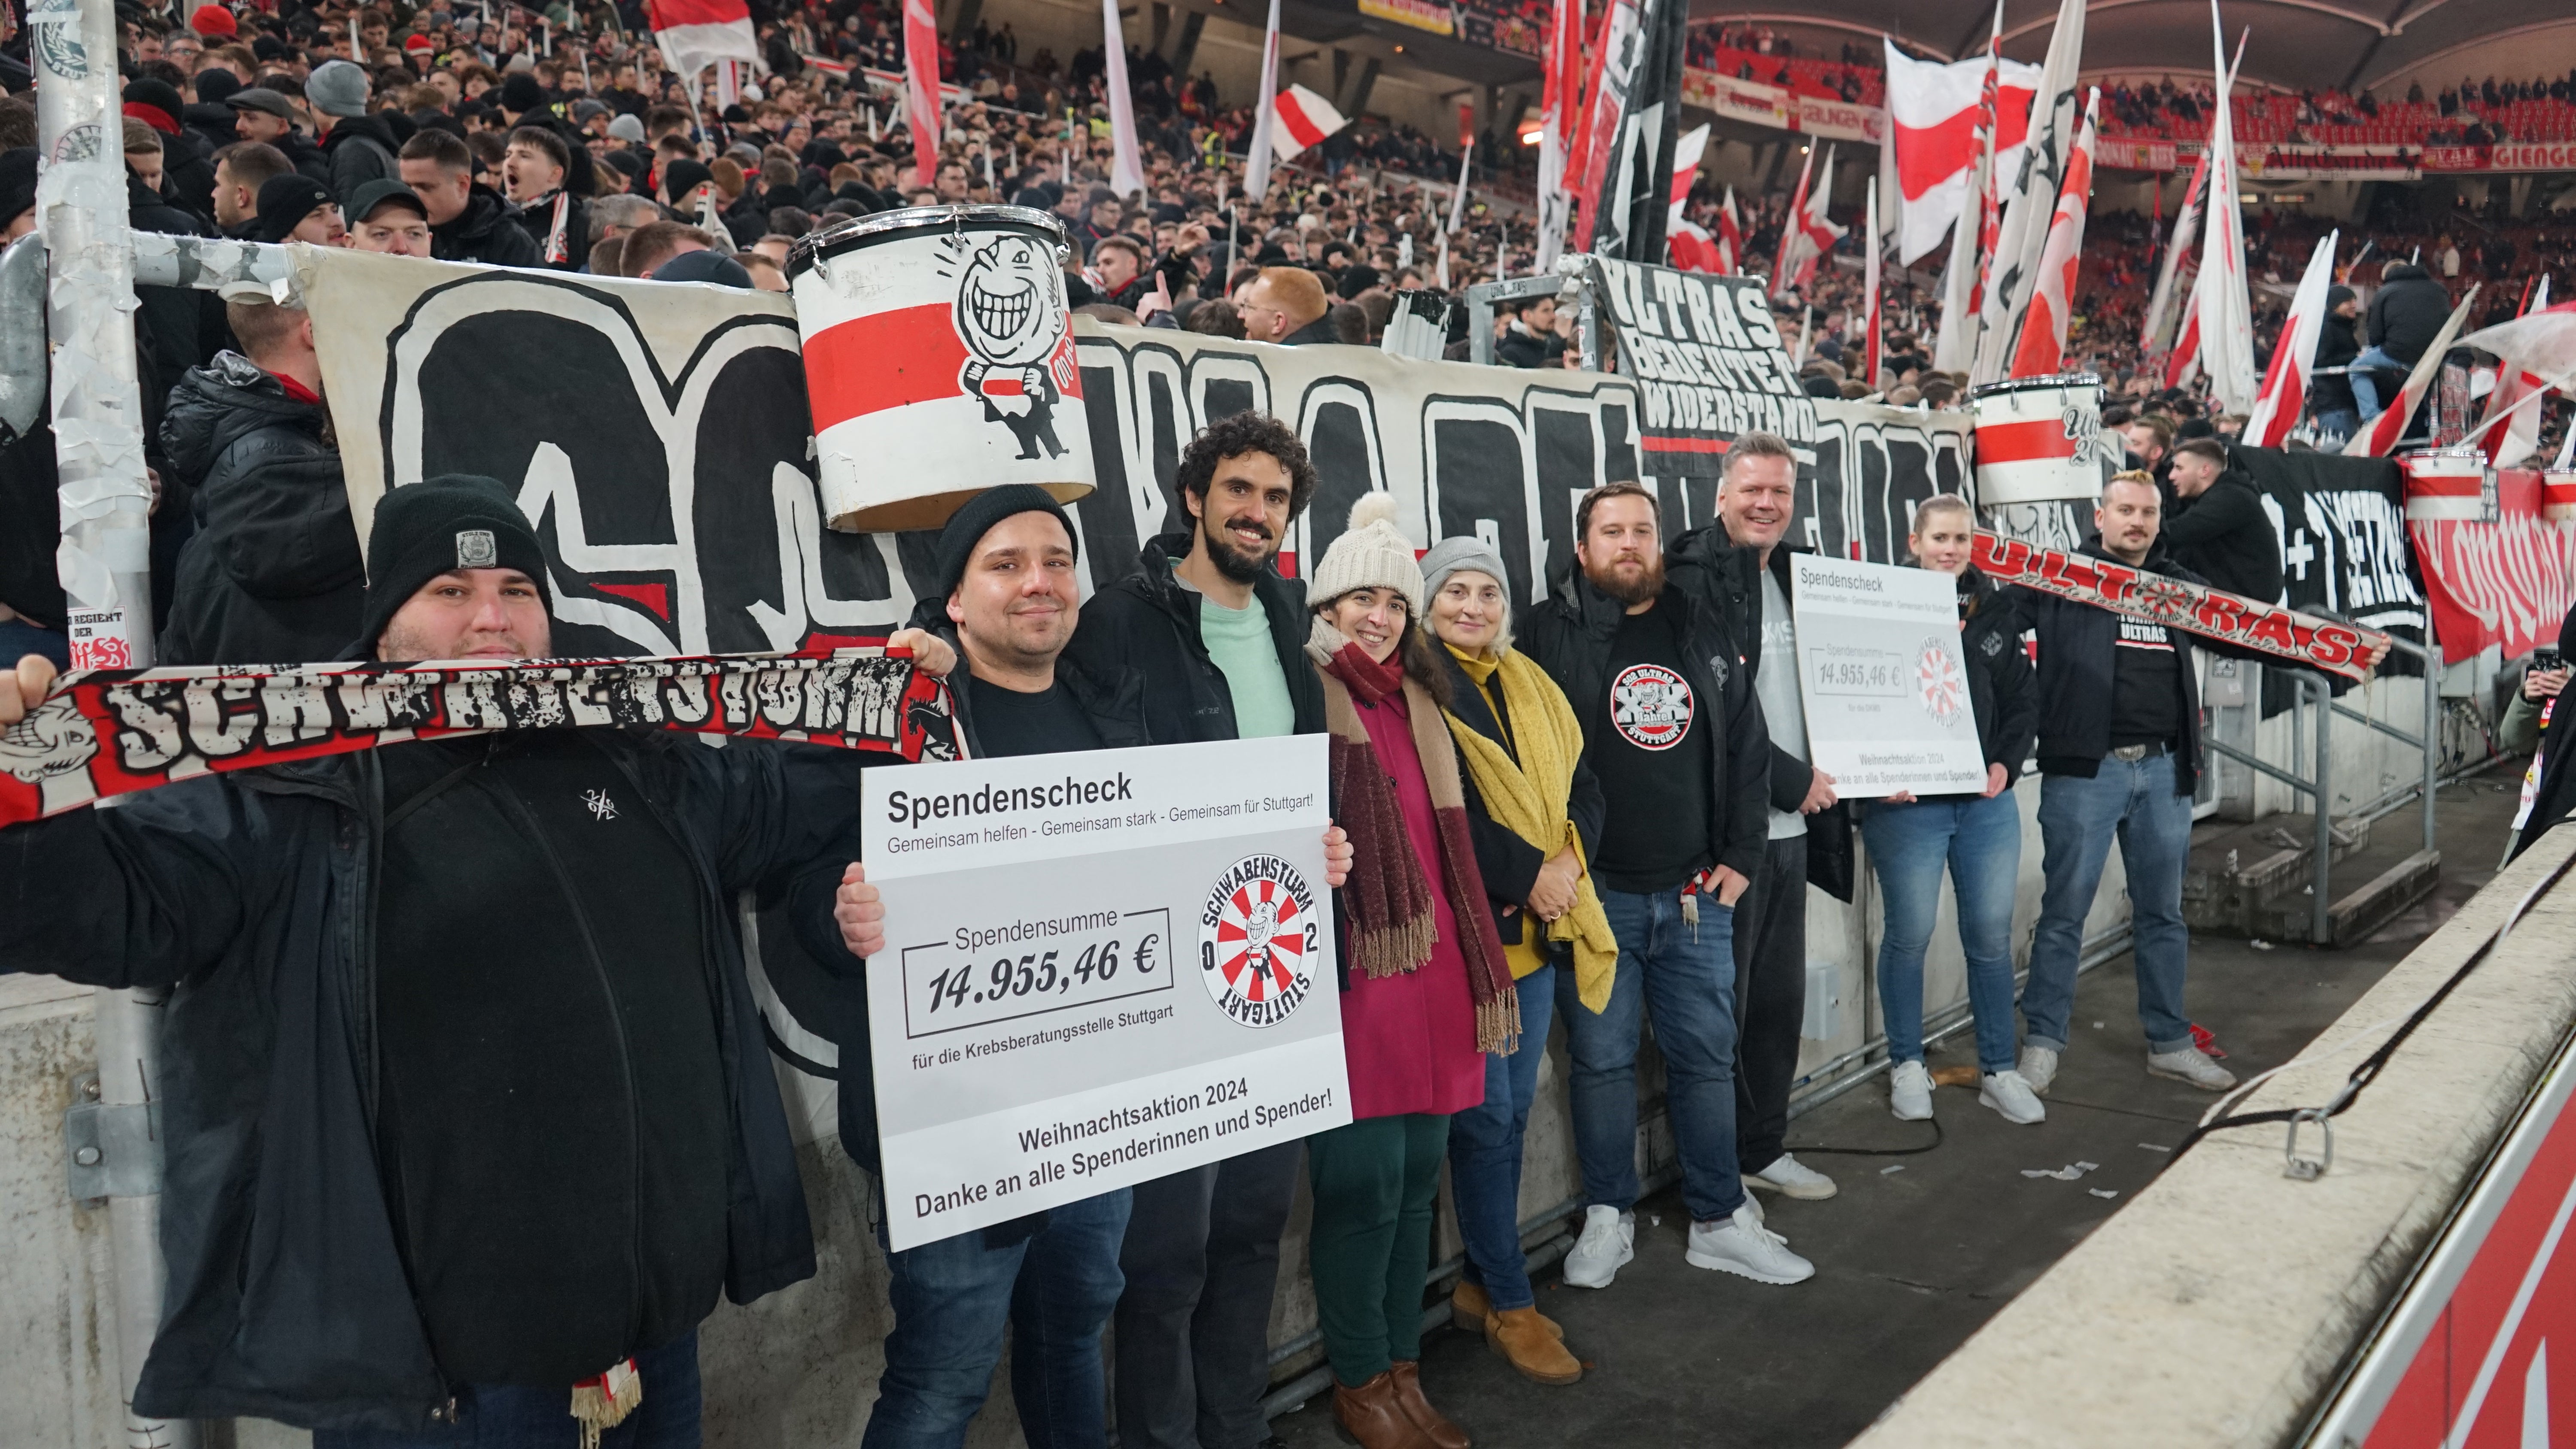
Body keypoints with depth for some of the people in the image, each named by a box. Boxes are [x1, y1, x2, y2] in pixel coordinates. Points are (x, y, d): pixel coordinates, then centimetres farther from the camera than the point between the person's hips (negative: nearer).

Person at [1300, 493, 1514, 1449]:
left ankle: (1402, 1367, 26)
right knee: (1364, 1183, -2)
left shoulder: (1418, 701, 18)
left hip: (1431, 968, 7)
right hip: (1353, 969, -7)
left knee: (1418, 1175, 13)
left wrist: (1475, 958, 20)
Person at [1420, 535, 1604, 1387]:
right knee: (1486, 1116, -1)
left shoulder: (1531, 686, 15)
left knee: (1512, 1111, 13)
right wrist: (1526, 873, -16)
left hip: (1537, 928, 7)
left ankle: (1481, 1284, 26)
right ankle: (1511, 1303, 11)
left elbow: (1581, 784, 13)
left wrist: (1569, 858, -6)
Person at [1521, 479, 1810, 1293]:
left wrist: (1741, 857, 7)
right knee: (1601, 1059, 6)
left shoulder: (1703, 634, 11)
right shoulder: (1550, 635, -4)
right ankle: (1608, 1219, 21)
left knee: (1709, 1057, 11)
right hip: (1594, 896, -4)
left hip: (1696, 893, 4)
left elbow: (1748, 748, 14)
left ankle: (1721, 1221, 23)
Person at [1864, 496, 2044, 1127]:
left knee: (1992, 934, 8)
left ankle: (1998, 1069, 21)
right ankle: (1906, 1065, 19)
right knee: (1910, 932, 3)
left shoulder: (1997, 613, 9)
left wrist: (2006, 763, -1)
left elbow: (2023, 701, 14)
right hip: (1907, 801, -4)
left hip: (1987, 798, 4)